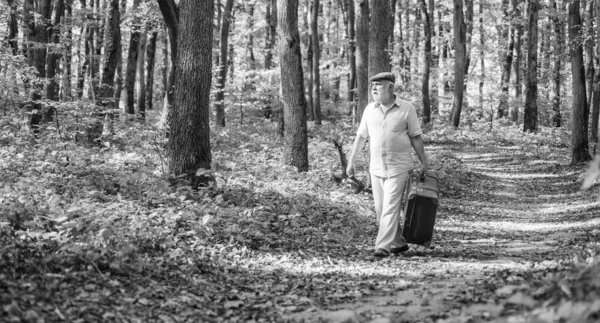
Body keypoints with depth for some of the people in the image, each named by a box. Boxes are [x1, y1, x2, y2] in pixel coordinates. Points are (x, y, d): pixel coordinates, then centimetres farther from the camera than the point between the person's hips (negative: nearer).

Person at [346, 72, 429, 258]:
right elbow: (361, 136, 10)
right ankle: (399, 243, 24)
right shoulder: (370, 109, 4)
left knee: (390, 208, -12)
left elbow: (416, 137, -1)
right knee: (380, 210, 9)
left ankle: (382, 246, -14)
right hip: (376, 168, 5)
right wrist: (351, 162, 9)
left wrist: (424, 163, 1)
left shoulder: (407, 108, -6)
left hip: (399, 168, -5)